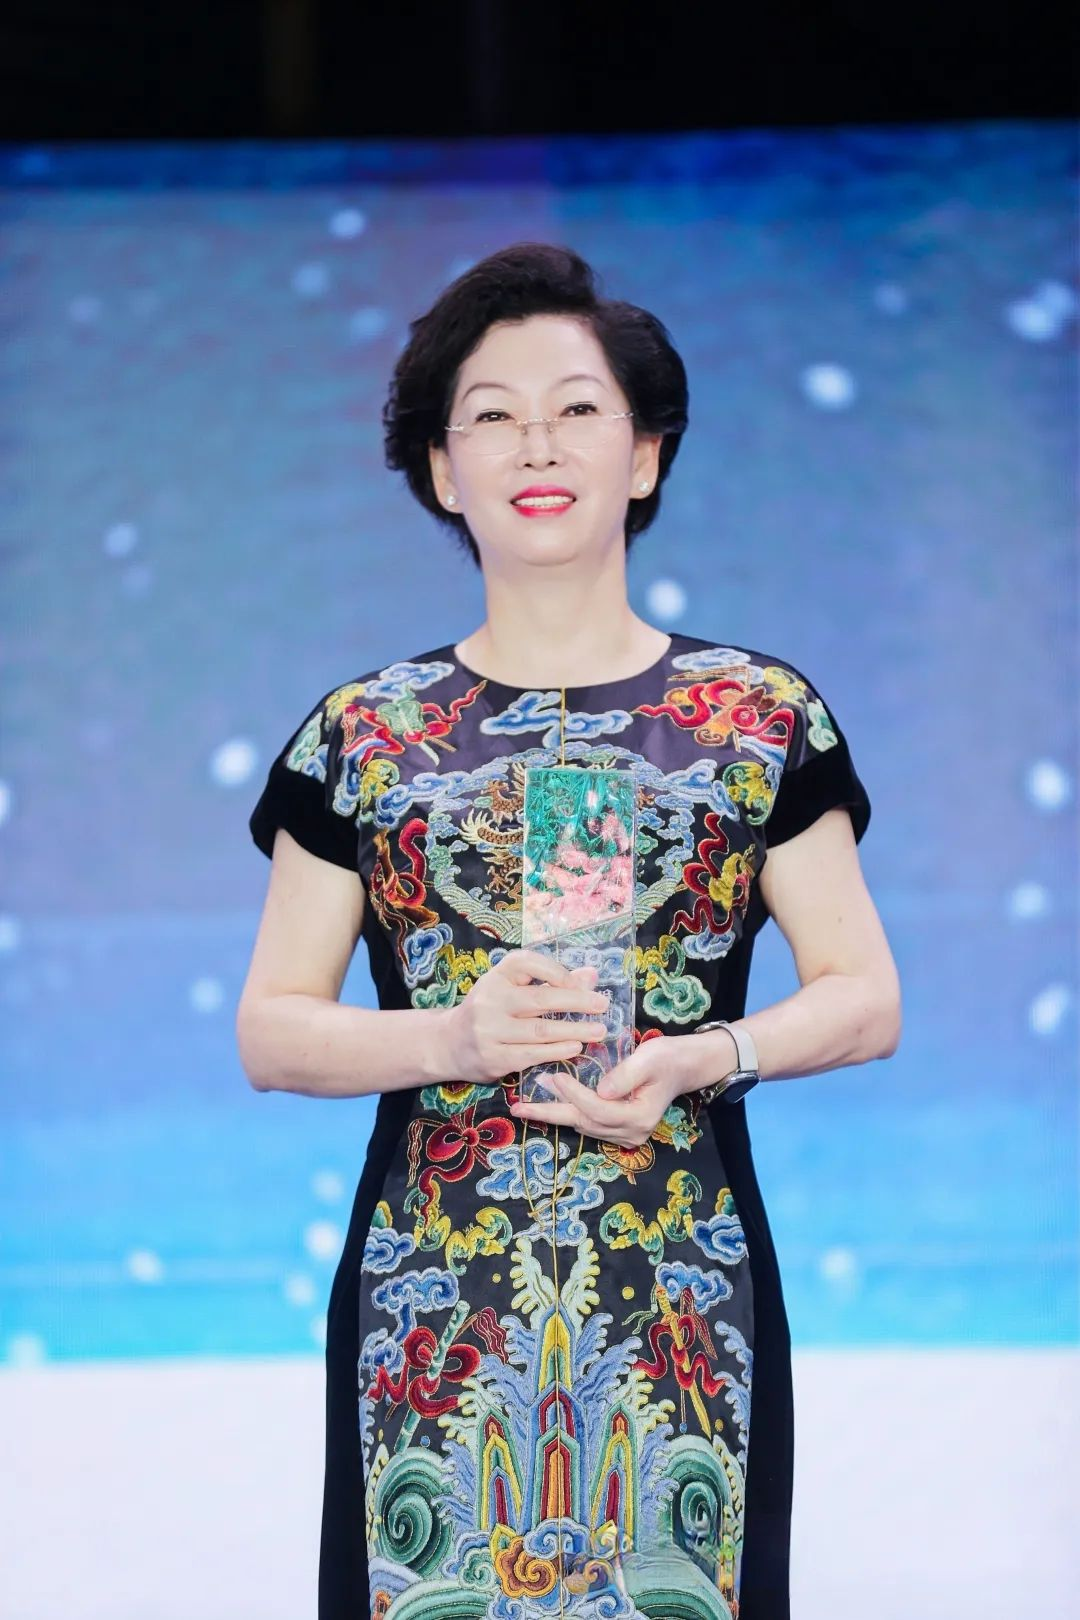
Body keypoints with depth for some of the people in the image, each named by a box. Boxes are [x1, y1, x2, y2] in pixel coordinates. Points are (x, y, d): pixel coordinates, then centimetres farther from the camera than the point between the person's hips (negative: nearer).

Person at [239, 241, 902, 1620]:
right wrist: (457, 1037, -13)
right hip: (428, 1295, 0)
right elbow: (269, 1033, 5)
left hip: (681, 1296, 0)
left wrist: (704, 1056, -12)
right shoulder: (362, 735, 6)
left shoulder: (761, 717, 5)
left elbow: (866, 998, 6)